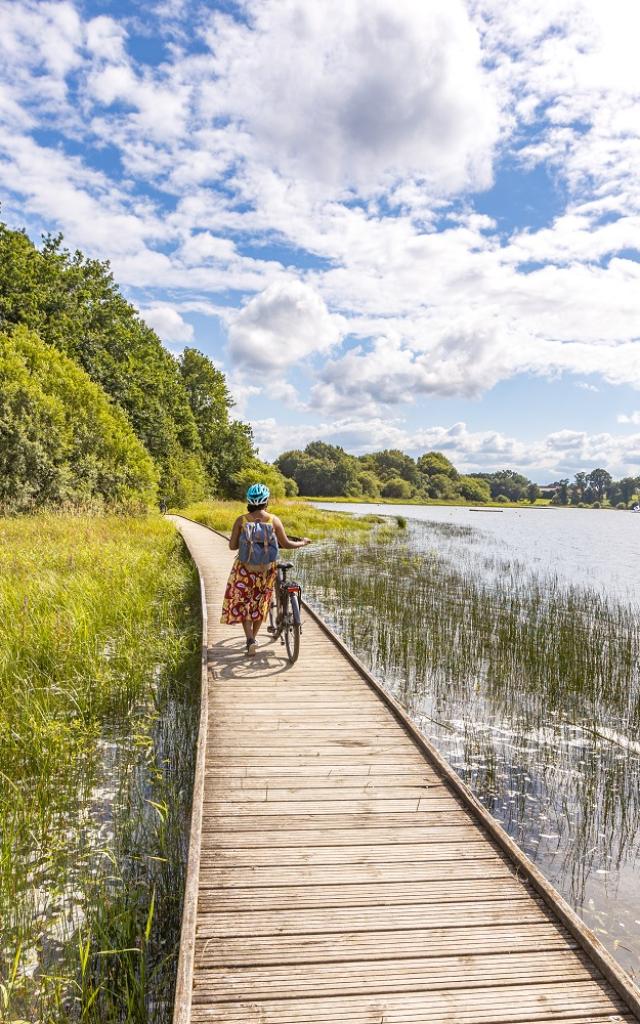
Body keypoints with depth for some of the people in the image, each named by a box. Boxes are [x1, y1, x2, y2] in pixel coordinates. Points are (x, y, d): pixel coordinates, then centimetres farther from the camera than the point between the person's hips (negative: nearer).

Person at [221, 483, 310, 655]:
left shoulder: (241, 520, -9)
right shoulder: (273, 520, -9)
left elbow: (232, 546, -5)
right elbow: (286, 544, -3)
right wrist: (302, 543, 15)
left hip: (245, 569, -1)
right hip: (266, 569, 1)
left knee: (242, 603, 13)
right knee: (260, 603, 20)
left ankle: (249, 639, -4)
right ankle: (253, 637, 30)